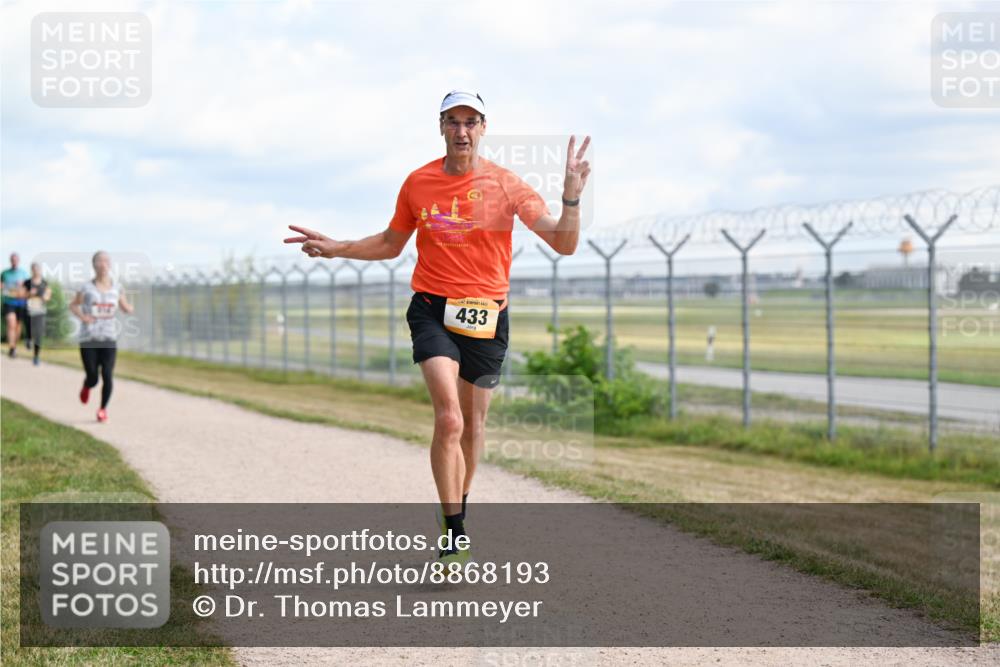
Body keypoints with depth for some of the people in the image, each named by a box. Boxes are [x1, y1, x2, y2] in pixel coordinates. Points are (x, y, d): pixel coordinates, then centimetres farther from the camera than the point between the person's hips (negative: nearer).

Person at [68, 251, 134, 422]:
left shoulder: (116, 288, 2)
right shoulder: (87, 288, -4)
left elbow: (126, 308, 13)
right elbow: (73, 305, 10)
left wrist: (133, 308, -11)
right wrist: (81, 316, -10)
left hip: (109, 338, 1)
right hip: (89, 339, -1)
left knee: (107, 376, -11)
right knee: (93, 378, 2)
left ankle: (103, 409, 11)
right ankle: (86, 386, 40)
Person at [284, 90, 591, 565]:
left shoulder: (506, 185, -2)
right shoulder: (418, 183, 2)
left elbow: (564, 244, -7)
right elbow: (390, 244, 18)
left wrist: (571, 197, -23)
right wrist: (335, 249, 7)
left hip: (487, 315, 1)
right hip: (433, 311, -1)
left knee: (473, 424, 12)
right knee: (449, 420, -18)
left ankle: (457, 505, 38)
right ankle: (453, 534, -14)